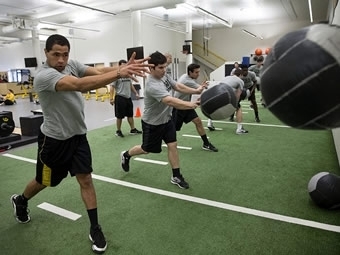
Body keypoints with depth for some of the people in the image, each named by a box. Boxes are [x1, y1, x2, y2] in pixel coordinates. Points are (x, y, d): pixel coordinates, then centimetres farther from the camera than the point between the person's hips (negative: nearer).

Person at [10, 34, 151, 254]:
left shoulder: (72, 64, -2)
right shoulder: (44, 75, -24)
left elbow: (98, 71, -19)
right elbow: (80, 85, -41)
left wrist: (123, 67, -38)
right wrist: (119, 73, -49)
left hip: (78, 135, 5)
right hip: (54, 139, -4)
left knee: (86, 180, 2)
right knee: (44, 181, 18)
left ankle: (95, 229, 13)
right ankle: (20, 201, 51)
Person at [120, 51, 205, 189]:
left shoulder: (164, 76, -5)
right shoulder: (152, 85, -34)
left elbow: (178, 86, 6)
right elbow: (170, 101, -45)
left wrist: (195, 91, -5)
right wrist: (190, 105, -54)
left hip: (166, 119, 7)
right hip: (152, 123, -7)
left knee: (172, 145, 2)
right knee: (146, 149, 11)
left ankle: (176, 176, 13)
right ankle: (126, 155, 41)